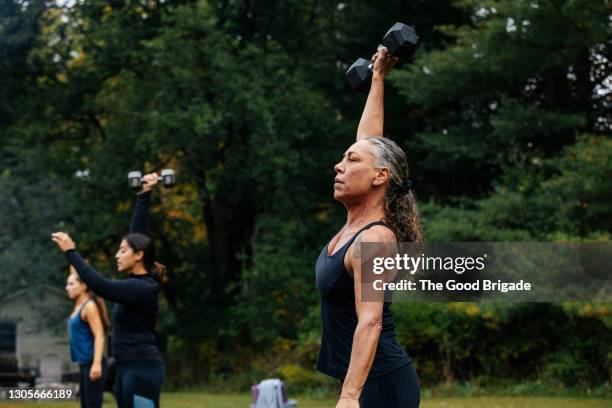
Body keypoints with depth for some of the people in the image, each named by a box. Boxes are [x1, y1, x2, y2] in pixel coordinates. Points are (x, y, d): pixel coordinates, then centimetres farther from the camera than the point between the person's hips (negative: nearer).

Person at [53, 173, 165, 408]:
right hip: (128, 369, 10)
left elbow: (100, 285, -27)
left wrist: (71, 252, -22)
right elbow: (136, 234, 19)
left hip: (143, 370, -10)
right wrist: (144, 195, 21)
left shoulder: (142, 288, -16)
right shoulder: (137, 280, 11)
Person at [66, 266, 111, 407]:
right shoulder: (79, 305, 13)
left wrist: (97, 364, -28)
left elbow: (99, 336, -19)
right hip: (84, 364, 9)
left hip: (92, 364, -9)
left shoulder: (90, 306, -12)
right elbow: (76, 276, 26)